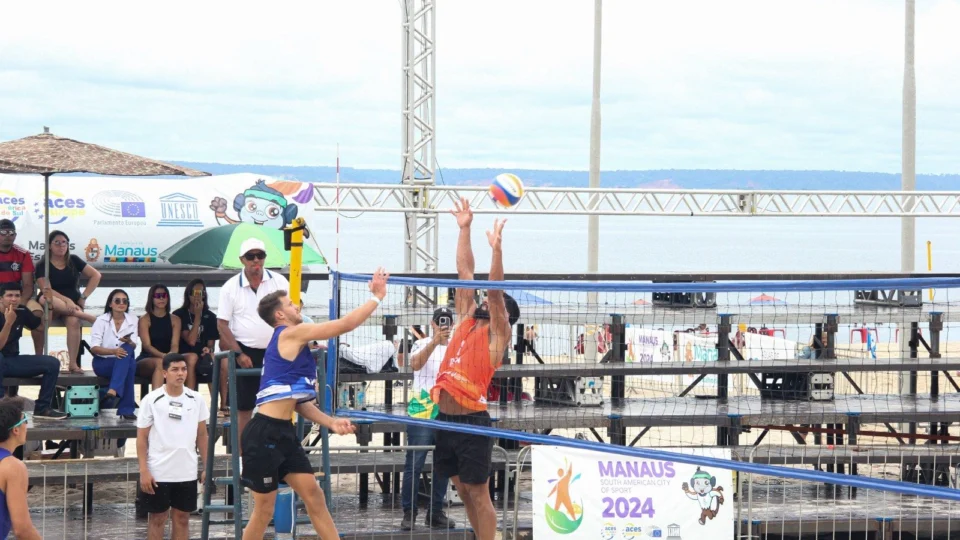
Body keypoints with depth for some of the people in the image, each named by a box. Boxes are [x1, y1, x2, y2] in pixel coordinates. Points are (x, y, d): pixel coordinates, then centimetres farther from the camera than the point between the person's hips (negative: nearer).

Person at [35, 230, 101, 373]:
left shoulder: (74, 261, 5)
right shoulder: (42, 265, -3)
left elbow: (96, 276, 7)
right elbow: (47, 290, -16)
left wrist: (83, 297, -3)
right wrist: (67, 301, -28)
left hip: (73, 304, 1)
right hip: (54, 305, -1)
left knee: (73, 321, -34)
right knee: (44, 298, -37)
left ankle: (73, 364, -34)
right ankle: (85, 315, -36)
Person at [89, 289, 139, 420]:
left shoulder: (132, 320, 8)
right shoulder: (101, 320, 0)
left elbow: (133, 347, 0)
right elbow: (94, 348, -8)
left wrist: (129, 342, -26)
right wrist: (113, 351, -27)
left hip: (123, 363, 3)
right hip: (102, 362, -3)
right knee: (129, 366, -35)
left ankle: (112, 391, -47)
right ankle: (126, 409, -40)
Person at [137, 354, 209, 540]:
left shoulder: (196, 400, 3)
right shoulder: (151, 400, -6)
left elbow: (202, 435, 12)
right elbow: (142, 437, -4)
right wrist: (144, 471, -11)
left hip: (187, 473, 3)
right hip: (158, 472, -3)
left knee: (182, 519, 8)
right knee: (157, 519, 5)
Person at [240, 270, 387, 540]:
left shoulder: (293, 343, 19)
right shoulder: (290, 334, -9)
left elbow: (299, 403, 19)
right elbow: (345, 325, -12)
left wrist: (331, 423, 7)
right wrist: (376, 297, -3)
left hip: (284, 434, 9)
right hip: (264, 433, -9)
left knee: (314, 497, 5)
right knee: (264, 509, 0)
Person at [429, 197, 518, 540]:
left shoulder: (497, 335, -2)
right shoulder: (466, 322, 14)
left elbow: (495, 291, -15)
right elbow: (465, 274, 12)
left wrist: (496, 248, -23)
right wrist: (465, 229, 9)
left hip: (472, 420, -7)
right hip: (446, 418, 7)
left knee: (478, 493, -3)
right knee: (464, 491, 13)